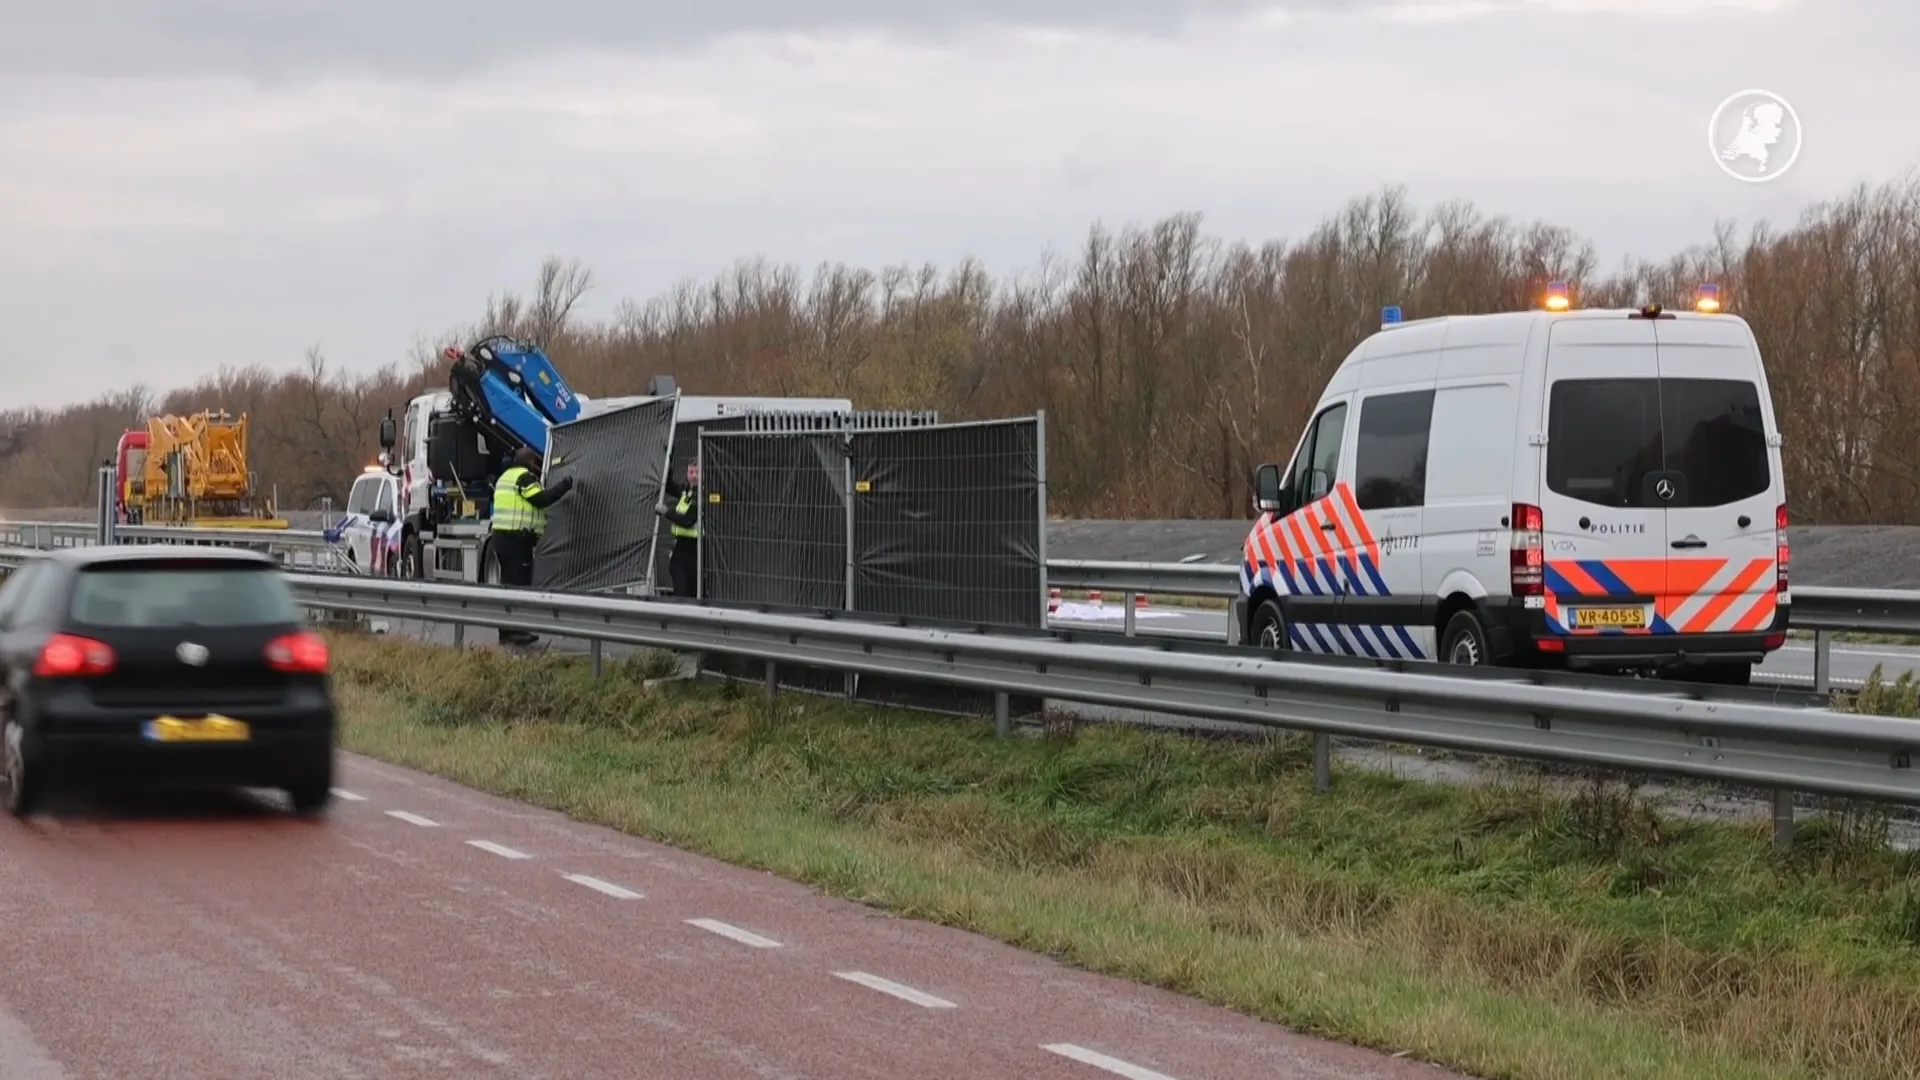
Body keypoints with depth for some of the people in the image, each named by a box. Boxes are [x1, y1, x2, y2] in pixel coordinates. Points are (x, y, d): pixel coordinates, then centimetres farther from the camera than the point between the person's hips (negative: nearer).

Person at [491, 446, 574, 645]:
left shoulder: (506, 477, 22)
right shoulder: (525, 477, -9)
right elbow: (542, 499, -18)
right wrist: (564, 486, -9)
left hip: (502, 536, 10)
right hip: (518, 538, -10)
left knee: (509, 583, 12)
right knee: (519, 583, -10)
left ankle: (507, 632, 14)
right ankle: (515, 631, -14)